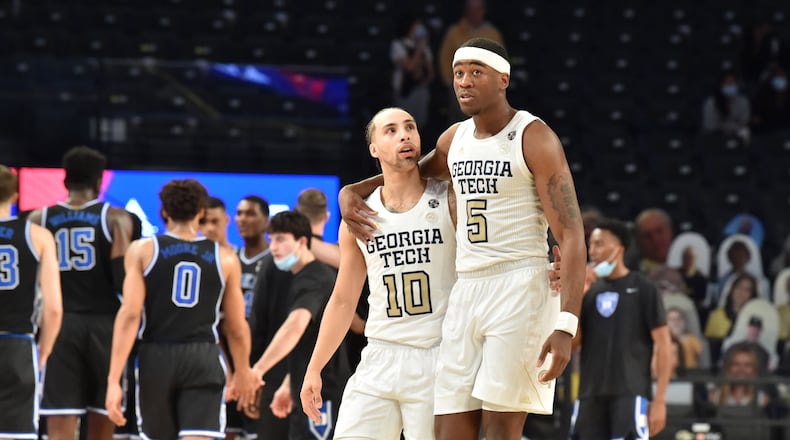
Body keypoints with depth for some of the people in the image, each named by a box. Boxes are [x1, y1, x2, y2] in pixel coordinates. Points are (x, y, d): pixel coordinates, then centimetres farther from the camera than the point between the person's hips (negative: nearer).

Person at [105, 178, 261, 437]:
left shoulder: (142, 251, 2)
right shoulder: (225, 259, 6)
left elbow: (130, 314, -7)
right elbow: (237, 328, 11)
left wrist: (114, 380, -8)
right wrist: (243, 372, 29)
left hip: (156, 358, 1)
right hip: (204, 360, -1)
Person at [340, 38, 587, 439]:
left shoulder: (534, 139, -8)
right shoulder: (454, 139, 13)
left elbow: (571, 235, -12)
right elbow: (413, 173, 38)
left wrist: (566, 325, -21)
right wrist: (352, 191, 18)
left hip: (519, 289, -7)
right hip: (466, 290, 7)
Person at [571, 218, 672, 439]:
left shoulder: (642, 288, -1)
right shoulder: (587, 290, 13)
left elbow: (662, 344, -4)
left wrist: (659, 400, -11)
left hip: (630, 394, -5)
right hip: (591, 394, 5)